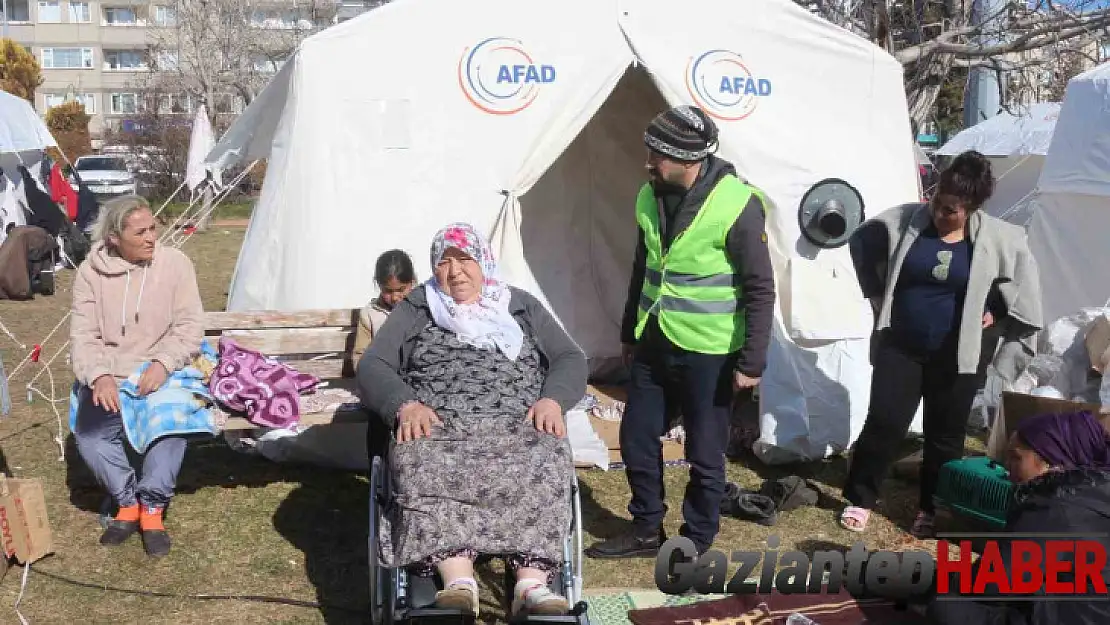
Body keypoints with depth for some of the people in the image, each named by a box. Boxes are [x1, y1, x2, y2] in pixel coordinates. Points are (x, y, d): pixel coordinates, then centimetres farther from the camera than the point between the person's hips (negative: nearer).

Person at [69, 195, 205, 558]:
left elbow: (190, 327, -6)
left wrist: (162, 364, -23)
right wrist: (99, 375, -22)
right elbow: (83, 334, -3)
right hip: (108, 375, 2)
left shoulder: (175, 263, -4)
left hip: (161, 372, -1)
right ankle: (128, 502, 0)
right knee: (89, 432, -24)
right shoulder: (91, 271, -1)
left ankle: (152, 507, -10)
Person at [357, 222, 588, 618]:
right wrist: (405, 404, -11)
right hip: (439, 428, 0)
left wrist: (553, 399, -7)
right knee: (424, 465, -36)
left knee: (545, 462, -34)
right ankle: (458, 581, -44)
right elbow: (372, 366, 10)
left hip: (517, 428, 1)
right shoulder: (414, 310, 20)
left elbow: (571, 359, 15)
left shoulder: (522, 307, 22)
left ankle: (532, 584, -42)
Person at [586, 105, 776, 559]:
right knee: (636, 440, 13)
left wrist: (752, 361, -15)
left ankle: (695, 545, 25)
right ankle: (647, 530, 31)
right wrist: (629, 332, 19)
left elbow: (760, 290, -13)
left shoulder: (737, 205, -17)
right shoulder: (649, 198, 3)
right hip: (654, 345, 6)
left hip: (708, 352, -6)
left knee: (704, 455, 7)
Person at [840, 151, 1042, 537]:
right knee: (884, 422, -4)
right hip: (901, 346, 0)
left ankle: (931, 508, 26)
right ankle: (859, 498, 13)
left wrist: (996, 312, 1)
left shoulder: (997, 238, -8)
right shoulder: (904, 221, -9)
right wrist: (878, 295, 6)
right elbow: (862, 244, 7)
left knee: (945, 434, 10)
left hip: (958, 353, 1)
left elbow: (1024, 279, 7)